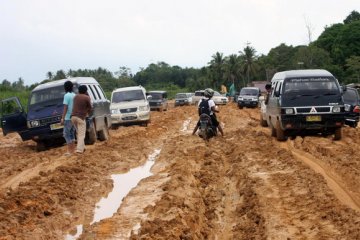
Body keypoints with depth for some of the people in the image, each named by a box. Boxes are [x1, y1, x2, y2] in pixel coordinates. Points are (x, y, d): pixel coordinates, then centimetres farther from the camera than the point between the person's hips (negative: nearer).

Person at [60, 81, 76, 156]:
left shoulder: (67, 95, -12)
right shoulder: (75, 95, 9)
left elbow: (65, 107, -16)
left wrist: (62, 118, -15)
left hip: (68, 118, -7)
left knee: (66, 134, -2)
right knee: (72, 134, 15)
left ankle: (69, 151, -5)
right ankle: (73, 149, 16)